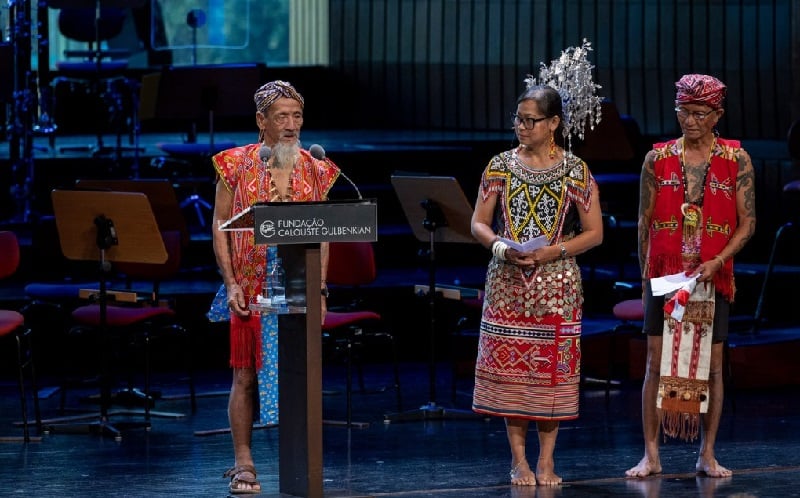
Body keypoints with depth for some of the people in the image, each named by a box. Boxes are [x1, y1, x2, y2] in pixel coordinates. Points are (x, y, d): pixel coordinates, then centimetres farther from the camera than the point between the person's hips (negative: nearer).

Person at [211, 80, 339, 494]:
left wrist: (320, 289, 0)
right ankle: (243, 464, 4)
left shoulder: (315, 171, 8)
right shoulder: (236, 164, 1)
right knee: (246, 375, -1)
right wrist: (231, 283, -8)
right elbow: (220, 226, 1)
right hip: (251, 289, -2)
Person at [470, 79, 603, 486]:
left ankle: (546, 460, 7)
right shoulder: (501, 166, 6)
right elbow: (479, 223, 7)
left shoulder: (575, 171, 1)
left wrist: (553, 251, -13)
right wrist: (501, 247, -13)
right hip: (508, 284, 1)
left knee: (553, 370, -2)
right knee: (509, 368, -2)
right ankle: (519, 459, 5)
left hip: (556, 284, -1)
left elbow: (594, 232, 1)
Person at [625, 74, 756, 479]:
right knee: (657, 364, -1)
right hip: (664, 275, 0)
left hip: (712, 278, 0)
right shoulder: (658, 160, 3)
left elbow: (747, 224, 0)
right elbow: (644, 224, 7)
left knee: (711, 365, 3)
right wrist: (646, 275, 5)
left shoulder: (736, 161, 0)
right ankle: (651, 455, 3)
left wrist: (716, 262, -13)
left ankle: (707, 455, 10)